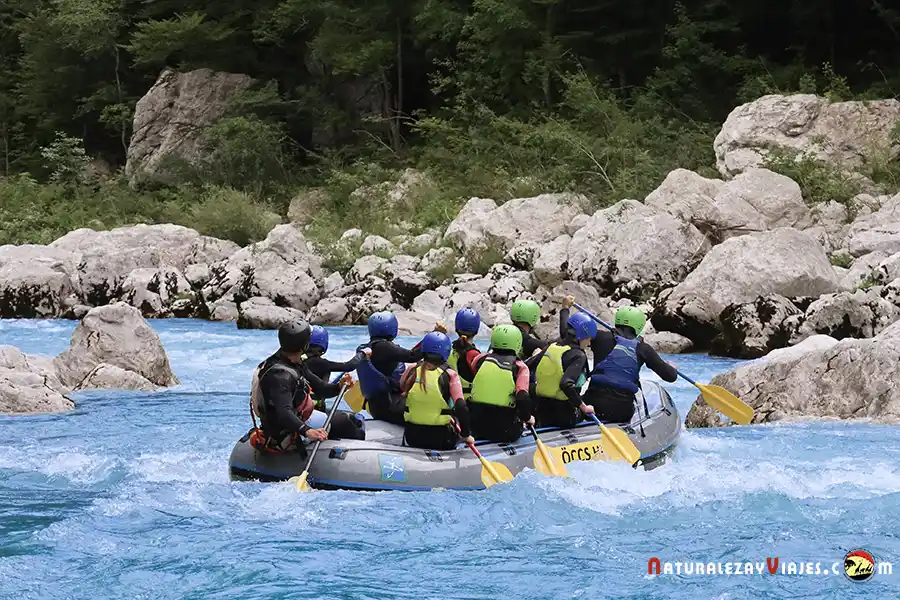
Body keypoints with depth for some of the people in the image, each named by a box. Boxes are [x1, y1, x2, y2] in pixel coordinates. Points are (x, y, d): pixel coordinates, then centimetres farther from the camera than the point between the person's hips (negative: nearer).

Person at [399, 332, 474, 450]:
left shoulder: (412, 370, -2)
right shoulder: (449, 375, -11)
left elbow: (401, 388, 21)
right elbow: (461, 408, -16)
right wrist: (466, 435, -4)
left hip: (411, 437, 3)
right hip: (441, 439, -3)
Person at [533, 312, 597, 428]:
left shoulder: (552, 347, 8)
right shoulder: (578, 355, -14)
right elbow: (566, 384, -28)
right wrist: (583, 407, -19)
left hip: (542, 412, 7)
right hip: (564, 414, -7)